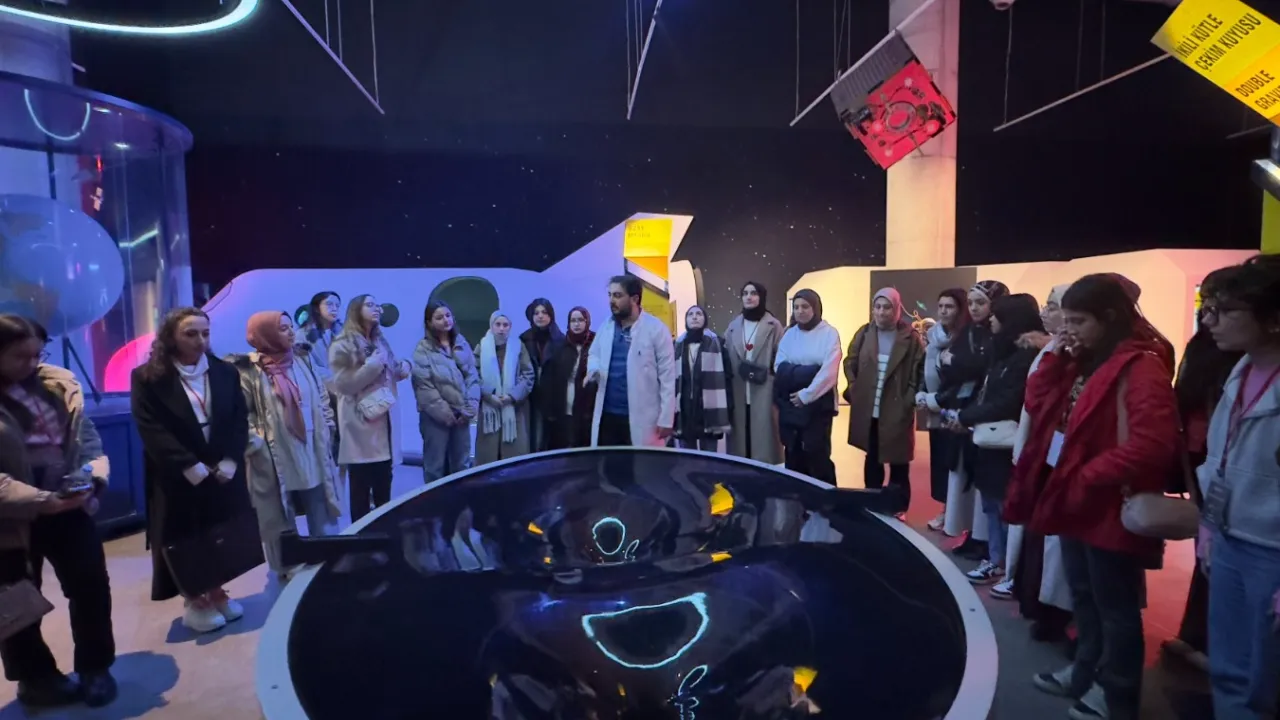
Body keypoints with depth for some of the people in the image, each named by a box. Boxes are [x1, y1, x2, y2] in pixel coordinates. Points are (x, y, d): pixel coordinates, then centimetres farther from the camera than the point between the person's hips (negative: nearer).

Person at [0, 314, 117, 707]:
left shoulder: (58, 384, 1)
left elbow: (87, 438, 5)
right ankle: (35, 678, 33)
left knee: (91, 585, 6)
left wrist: (94, 477, -13)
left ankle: (94, 668, 25)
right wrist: (41, 500, -26)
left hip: (67, 505, 4)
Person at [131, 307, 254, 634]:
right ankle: (194, 601, 22)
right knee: (185, 541, 6)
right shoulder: (147, 378, -5)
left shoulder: (225, 372, 4)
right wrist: (192, 467, -19)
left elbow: (241, 419, 1)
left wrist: (229, 462, -12)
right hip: (178, 478, -3)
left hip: (224, 473, 3)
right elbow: (152, 429, -12)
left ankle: (216, 592, 28)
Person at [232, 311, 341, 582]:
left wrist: (327, 428, 8)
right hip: (275, 462, -5)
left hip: (312, 457, 5)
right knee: (281, 525, 10)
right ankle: (288, 577, 26)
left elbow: (322, 398, 14)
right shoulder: (249, 371, -11)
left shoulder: (302, 361, 6)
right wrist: (256, 442, -16)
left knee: (322, 522, 16)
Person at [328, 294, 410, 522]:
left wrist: (401, 368, 3)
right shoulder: (342, 346, -4)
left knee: (383, 491, 10)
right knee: (361, 492, 0)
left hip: (384, 421, 6)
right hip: (360, 426, -6)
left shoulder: (380, 341, 17)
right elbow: (343, 384, -13)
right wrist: (374, 365, -15)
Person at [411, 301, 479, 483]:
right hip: (436, 416, -4)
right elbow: (424, 386, -10)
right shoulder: (423, 349, -5)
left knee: (462, 465, 13)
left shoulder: (462, 344, 8)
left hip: (461, 414, 4)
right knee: (435, 466, 4)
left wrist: (470, 408, -5)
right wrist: (444, 412, -13)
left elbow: (473, 377, 5)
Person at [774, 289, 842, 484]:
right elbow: (779, 367, 0)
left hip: (817, 405, -4)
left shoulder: (829, 333, -3)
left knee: (818, 457, -2)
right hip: (790, 404, 4)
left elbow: (829, 372, -13)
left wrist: (806, 395, -15)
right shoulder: (789, 334, 10)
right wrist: (807, 372, -14)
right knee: (793, 456, 11)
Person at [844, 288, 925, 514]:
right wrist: (854, 389, -1)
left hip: (897, 411, -3)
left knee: (898, 461, 8)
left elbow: (920, 370, -6)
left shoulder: (910, 337, -6)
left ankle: (898, 509, 21)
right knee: (872, 458, 16)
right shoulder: (864, 333, 3)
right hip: (867, 409, 3)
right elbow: (850, 362, 9)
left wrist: (910, 398, -12)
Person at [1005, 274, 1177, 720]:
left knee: (1114, 605, 8)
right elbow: (1037, 404, 8)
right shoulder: (1084, 361, 9)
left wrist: (1086, 478, -21)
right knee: (1084, 596, 22)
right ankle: (1086, 671, 40)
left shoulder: (1143, 367, -19)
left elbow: (1149, 445, -28)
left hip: (1109, 507, -9)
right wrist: (1054, 356, -2)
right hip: (1073, 498, 9)